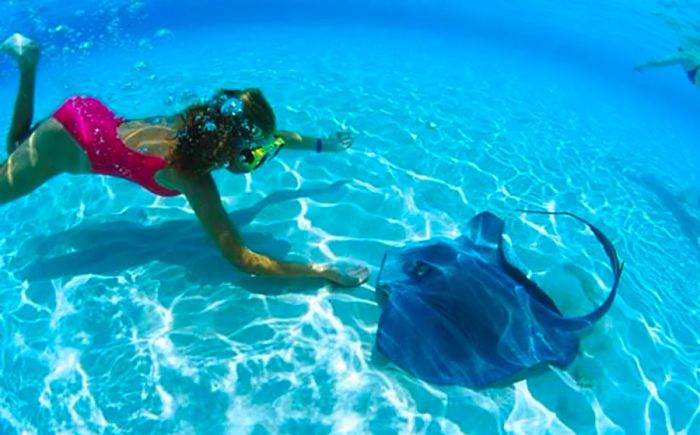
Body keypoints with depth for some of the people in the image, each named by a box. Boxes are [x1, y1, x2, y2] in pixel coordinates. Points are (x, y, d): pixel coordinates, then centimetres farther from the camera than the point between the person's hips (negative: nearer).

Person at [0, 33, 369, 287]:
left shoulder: (205, 127, -16)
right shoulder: (194, 176, -36)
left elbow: (272, 136, 4)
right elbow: (240, 258, -37)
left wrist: (323, 144, 9)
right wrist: (322, 271, -38)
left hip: (88, 117, 7)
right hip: (67, 140, -7)